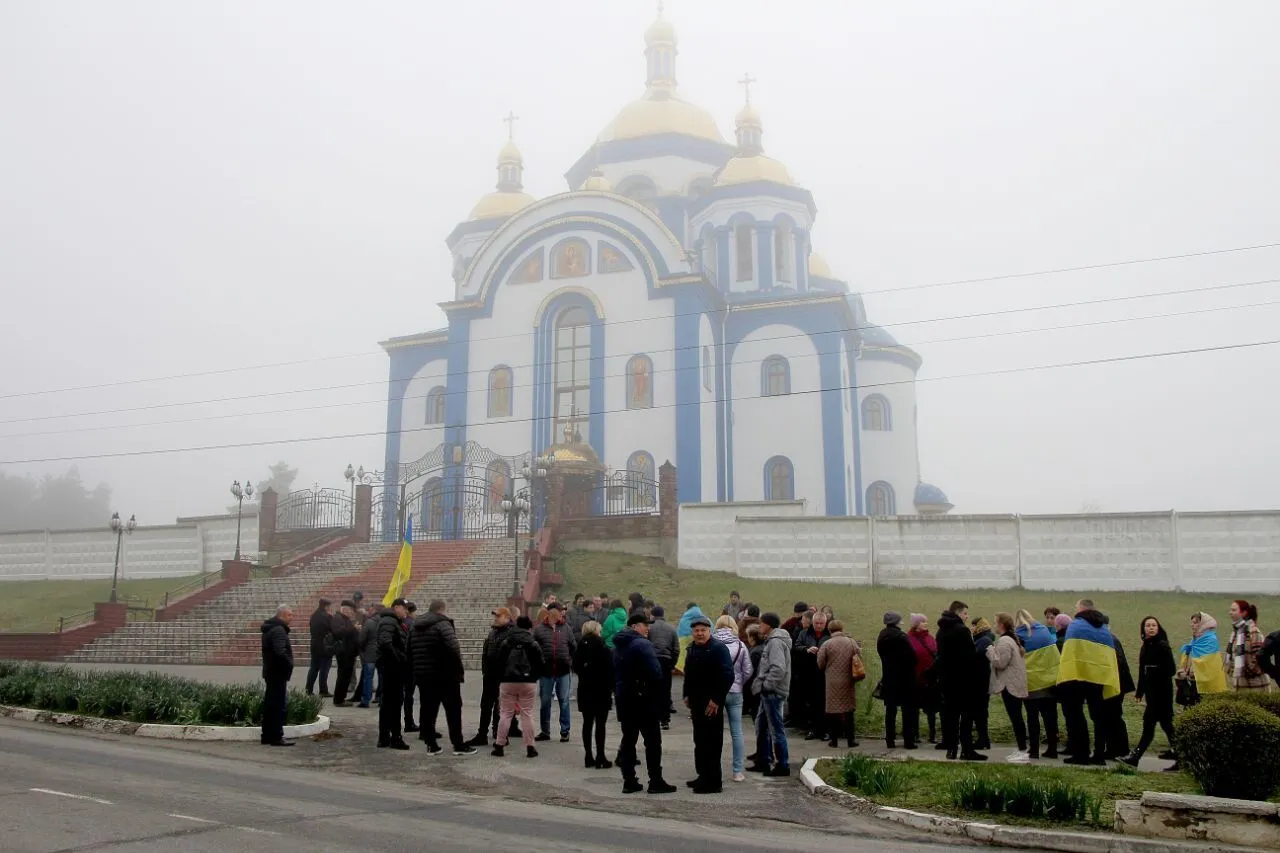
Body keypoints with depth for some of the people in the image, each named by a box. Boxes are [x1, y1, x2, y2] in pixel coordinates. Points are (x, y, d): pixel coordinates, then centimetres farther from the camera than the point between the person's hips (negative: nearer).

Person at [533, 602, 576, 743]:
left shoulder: (566, 628, 5)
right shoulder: (539, 629, -2)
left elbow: (573, 647, 10)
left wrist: (571, 662, 4)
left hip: (563, 671, 1)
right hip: (546, 672, -1)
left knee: (564, 701, 6)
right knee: (544, 702, 9)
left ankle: (565, 731, 15)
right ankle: (545, 731, 22)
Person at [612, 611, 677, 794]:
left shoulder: (618, 646, 13)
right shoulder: (642, 644, -15)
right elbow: (655, 673, -21)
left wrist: (618, 692, 17)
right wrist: (659, 697, -9)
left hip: (623, 699, 8)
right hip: (643, 699, -8)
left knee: (628, 740, 10)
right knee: (652, 741, -1)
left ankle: (629, 781, 11)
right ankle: (656, 781, 1)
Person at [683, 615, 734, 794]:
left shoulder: (718, 648, -14)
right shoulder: (692, 648, 13)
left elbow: (728, 676, -20)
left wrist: (716, 700, -20)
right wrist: (687, 695, 16)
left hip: (712, 704, -9)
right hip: (696, 702, 9)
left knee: (711, 742, -5)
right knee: (700, 740, 16)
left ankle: (713, 781, 0)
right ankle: (703, 775, 27)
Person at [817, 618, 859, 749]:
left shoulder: (826, 644, -9)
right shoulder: (852, 642, -4)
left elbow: (820, 664, -5)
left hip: (832, 682, -2)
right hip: (848, 682, 2)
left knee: (833, 711, 7)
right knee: (849, 711, 10)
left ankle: (834, 740, 11)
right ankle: (851, 739, 12)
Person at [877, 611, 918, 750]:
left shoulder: (882, 637, 5)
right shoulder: (901, 636, -15)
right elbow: (911, 656, -13)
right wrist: (911, 668, 4)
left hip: (888, 677, 6)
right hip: (904, 677, -6)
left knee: (890, 710, 9)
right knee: (908, 709, 2)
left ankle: (890, 740, 11)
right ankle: (908, 740, 2)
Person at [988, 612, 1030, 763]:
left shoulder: (1004, 641, -16)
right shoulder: (1013, 639, 17)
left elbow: (1000, 662, -20)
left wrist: (990, 649, -8)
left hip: (1009, 685, -10)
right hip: (1016, 684, 11)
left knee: (1015, 717, -9)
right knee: (1017, 716, 13)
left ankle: (1022, 751, -8)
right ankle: (1022, 748, 18)